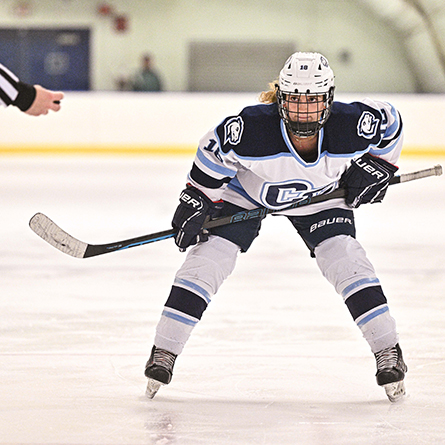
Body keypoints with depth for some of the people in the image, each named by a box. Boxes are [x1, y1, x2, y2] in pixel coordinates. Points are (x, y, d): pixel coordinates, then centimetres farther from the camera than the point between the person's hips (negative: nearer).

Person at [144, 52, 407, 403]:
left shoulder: (354, 125, -34)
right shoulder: (250, 127, -39)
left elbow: (391, 122, -11)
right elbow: (214, 150, -18)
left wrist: (378, 166, -13)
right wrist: (195, 200, -16)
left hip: (320, 197, 1)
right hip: (245, 191, -1)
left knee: (347, 261, -14)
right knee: (207, 260, -12)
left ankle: (389, 353, -2)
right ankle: (163, 353, -2)